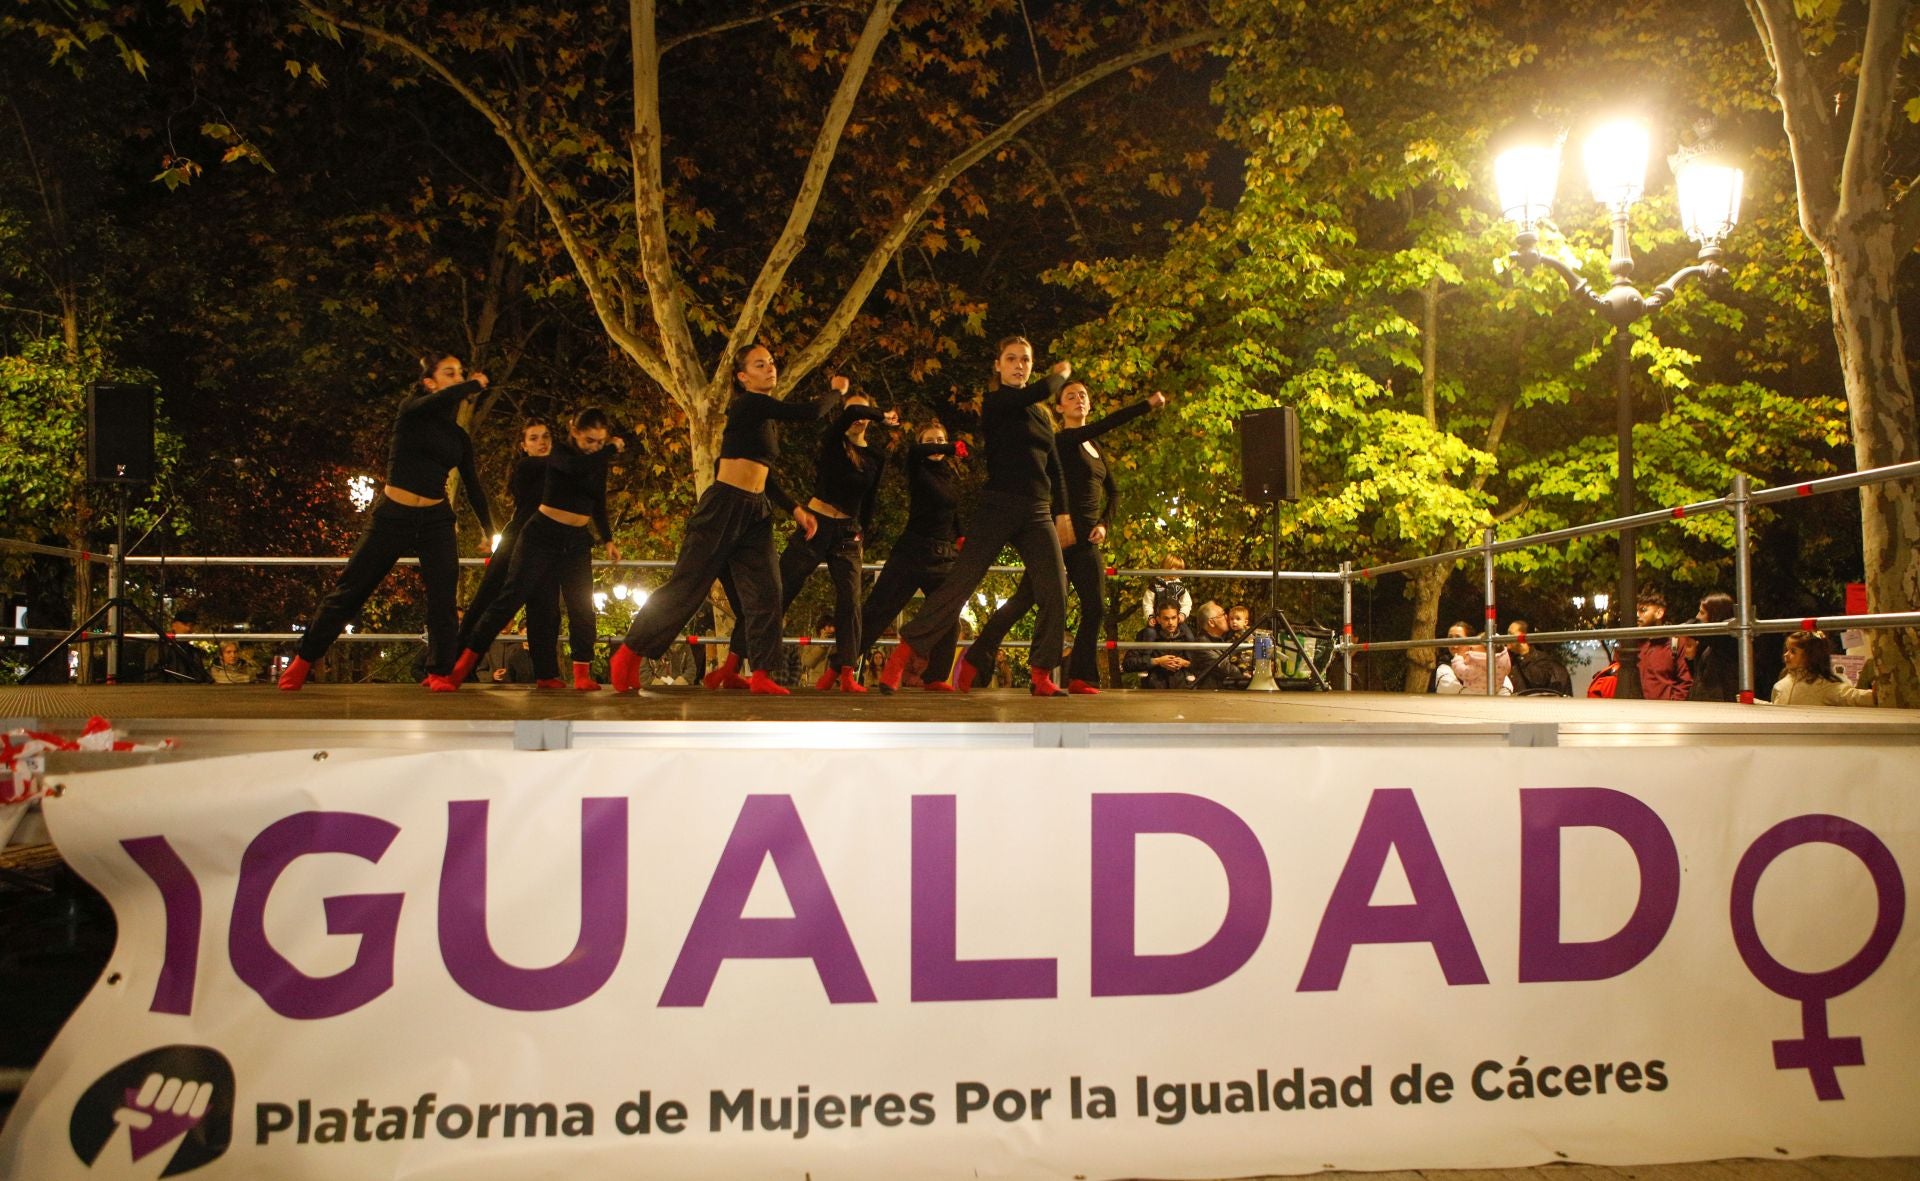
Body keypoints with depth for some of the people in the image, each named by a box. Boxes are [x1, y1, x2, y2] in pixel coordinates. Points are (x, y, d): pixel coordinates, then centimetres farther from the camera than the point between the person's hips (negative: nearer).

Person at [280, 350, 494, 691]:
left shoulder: (459, 437, 8)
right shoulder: (411, 411, -3)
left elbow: (472, 487, 10)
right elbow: (442, 400, -25)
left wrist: (491, 532, 6)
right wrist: (475, 385, -11)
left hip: (436, 520, 3)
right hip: (392, 516, -3)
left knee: (444, 597, -7)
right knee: (350, 589, 1)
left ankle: (440, 673, 5)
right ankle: (303, 661, 12)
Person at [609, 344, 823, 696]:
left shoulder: (771, 419, 16)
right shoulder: (747, 405, -10)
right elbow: (809, 413, -17)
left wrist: (794, 509, 14)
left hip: (757, 513, 8)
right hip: (724, 506, -8)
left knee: (766, 593, -3)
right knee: (685, 586, -3)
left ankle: (762, 674, -1)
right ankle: (628, 655, 8)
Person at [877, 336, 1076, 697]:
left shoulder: (1041, 415, 18)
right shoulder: (995, 402, -1)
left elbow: (1054, 467, 20)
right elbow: (1041, 391, -15)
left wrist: (1062, 511, 10)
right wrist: (1061, 374, 5)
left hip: (1038, 513, 6)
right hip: (998, 506, -6)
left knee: (1055, 592, -5)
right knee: (960, 584, -11)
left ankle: (1042, 677, 2)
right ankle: (898, 660, -8)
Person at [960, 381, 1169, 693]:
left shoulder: (1095, 448, 18)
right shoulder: (1062, 441, -6)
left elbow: (1113, 492, 22)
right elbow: (1101, 426, -22)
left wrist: (1104, 524, 4)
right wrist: (1147, 404, -25)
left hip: (1086, 541, 8)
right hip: (1060, 535, -7)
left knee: (1095, 609, -2)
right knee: (1024, 600, -6)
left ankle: (1081, 679, 3)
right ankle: (975, 660, 2)